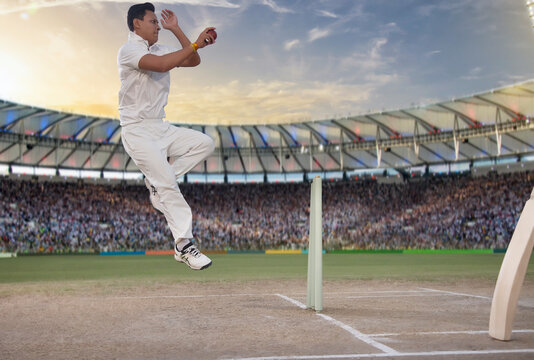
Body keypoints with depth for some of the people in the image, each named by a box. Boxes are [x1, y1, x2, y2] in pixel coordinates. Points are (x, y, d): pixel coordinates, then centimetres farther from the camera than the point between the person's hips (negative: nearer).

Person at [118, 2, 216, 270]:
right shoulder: (129, 50, -10)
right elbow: (161, 65, -27)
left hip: (161, 128, 8)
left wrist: (176, 29, 8)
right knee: (168, 185, -17)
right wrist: (196, 44, -24)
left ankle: (157, 180, -1)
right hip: (137, 131, -8)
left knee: (204, 143, -3)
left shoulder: (160, 49, 16)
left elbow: (193, 61, 11)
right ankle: (184, 246, -14)